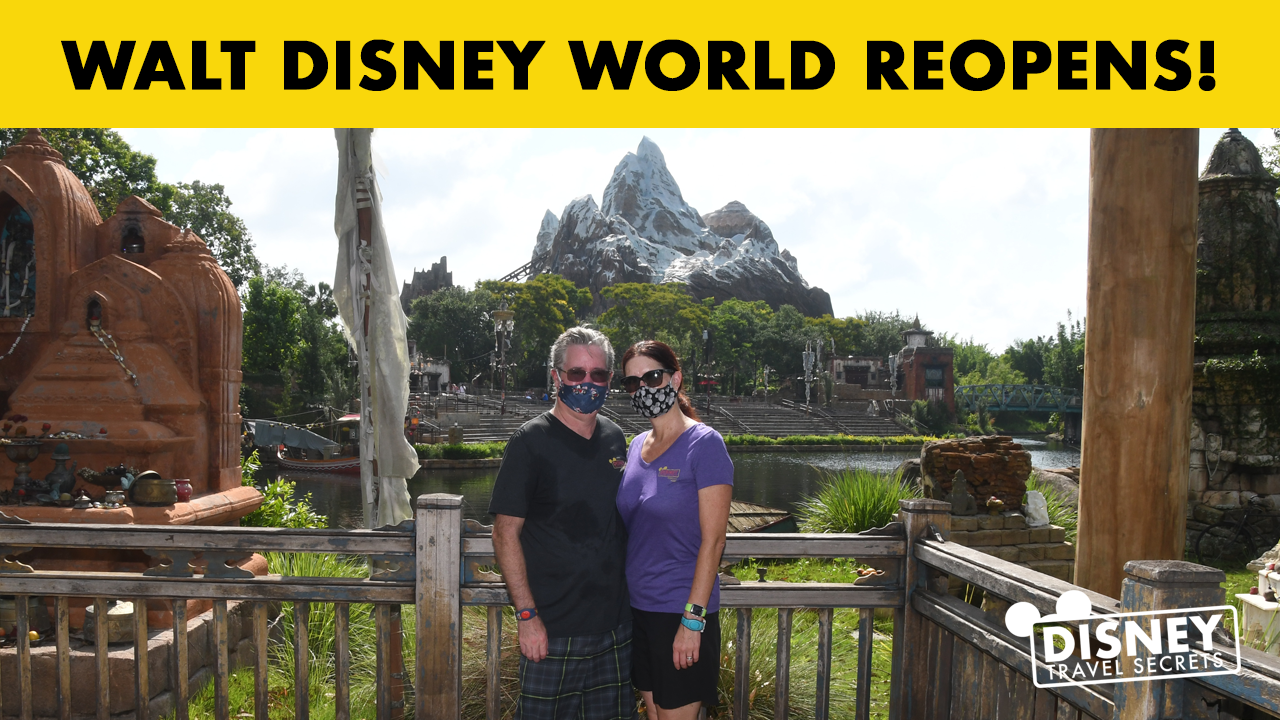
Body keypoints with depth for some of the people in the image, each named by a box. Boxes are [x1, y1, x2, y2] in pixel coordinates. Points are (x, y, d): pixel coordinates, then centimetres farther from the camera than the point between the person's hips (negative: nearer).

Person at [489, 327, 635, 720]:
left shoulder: (615, 439, 7)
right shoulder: (531, 442, -10)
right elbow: (506, 532, -11)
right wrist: (527, 615, -15)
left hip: (614, 625, 5)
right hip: (552, 628, -5)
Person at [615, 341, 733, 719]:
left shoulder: (704, 443, -12)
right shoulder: (637, 445, 9)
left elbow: (712, 540, -15)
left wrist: (693, 618, -18)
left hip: (682, 610, -6)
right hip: (637, 605, 6)